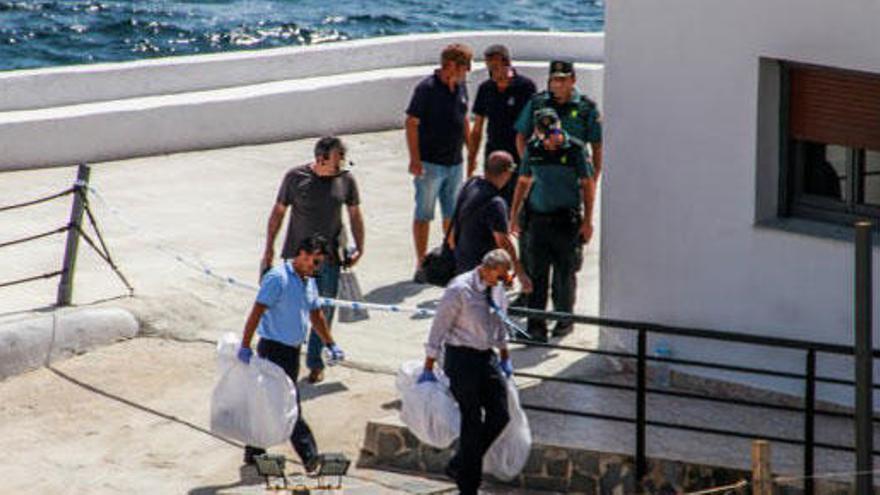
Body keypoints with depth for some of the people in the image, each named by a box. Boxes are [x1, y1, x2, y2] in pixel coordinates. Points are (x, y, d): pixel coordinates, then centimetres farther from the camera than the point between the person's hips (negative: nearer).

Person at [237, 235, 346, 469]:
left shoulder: (309, 282, 13)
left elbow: (316, 315, 25)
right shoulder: (278, 278, -15)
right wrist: (245, 346, -25)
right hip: (274, 349, -9)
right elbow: (257, 312, -20)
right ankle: (309, 457, -14)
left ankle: (254, 452, 23)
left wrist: (331, 345, 25)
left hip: (293, 350, 9)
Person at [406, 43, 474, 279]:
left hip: (454, 163, 7)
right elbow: (412, 123, -14)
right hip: (430, 163, -7)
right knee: (423, 215, 0)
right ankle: (422, 265, 4)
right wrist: (415, 159, -19)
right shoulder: (427, 88, -14)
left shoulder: (460, 87, 8)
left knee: (453, 214, 14)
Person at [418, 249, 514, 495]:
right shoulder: (459, 290, -17)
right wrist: (429, 368, -11)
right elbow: (440, 327, -13)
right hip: (461, 357, -7)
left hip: (487, 356, 7)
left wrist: (505, 357, 24)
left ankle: (459, 466, 19)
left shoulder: (497, 288, 4)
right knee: (472, 421, -4)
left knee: (500, 416, 1)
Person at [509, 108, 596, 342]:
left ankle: (564, 318, 23)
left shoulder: (574, 149, -6)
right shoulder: (533, 149, 3)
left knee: (564, 272, 6)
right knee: (536, 272, -1)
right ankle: (536, 325, 1)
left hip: (566, 219, -2)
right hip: (538, 218, 3)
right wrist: (513, 215, 14)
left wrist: (587, 220, -3)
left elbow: (588, 185, 0)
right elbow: (523, 182, 16)